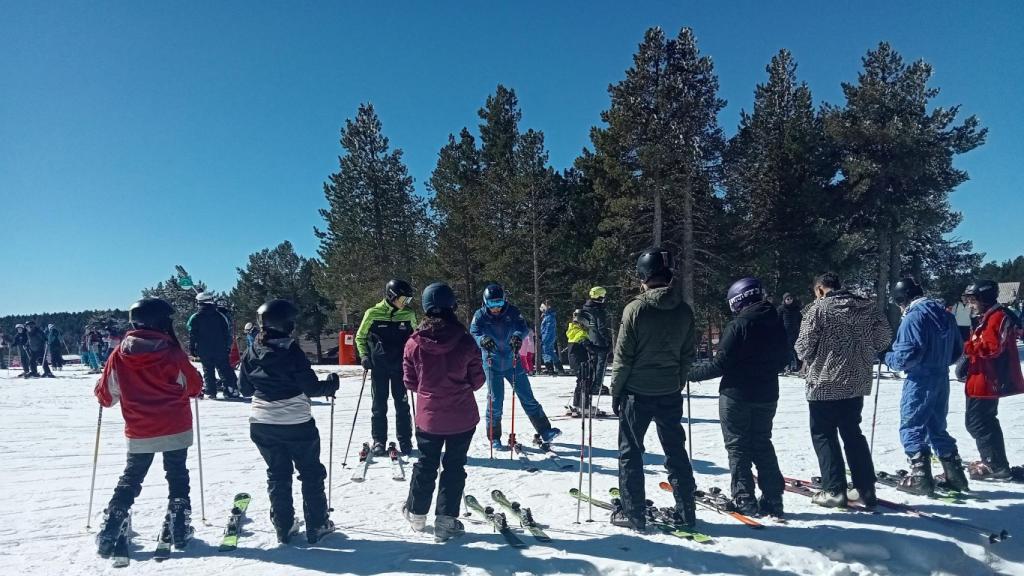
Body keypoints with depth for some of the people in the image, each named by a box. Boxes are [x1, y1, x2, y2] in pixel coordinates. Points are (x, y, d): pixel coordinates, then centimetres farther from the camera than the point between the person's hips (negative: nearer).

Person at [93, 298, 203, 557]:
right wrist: (193, 386, 21)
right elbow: (194, 386, -2)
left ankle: (109, 534, 13)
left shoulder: (119, 356, -7)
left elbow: (107, 396, 1)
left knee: (130, 479, 18)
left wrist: (102, 392, 24)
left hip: (139, 434, 2)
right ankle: (179, 529, 14)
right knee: (177, 477, 14)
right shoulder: (172, 353, -13)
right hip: (176, 430, -2)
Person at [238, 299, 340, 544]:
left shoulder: (251, 353, -2)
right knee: (311, 473, 12)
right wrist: (331, 385, 1)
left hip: (262, 425, 5)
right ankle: (317, 525, 18)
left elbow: (245, 388, 7)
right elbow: (311, 387, -17)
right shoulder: (291, 350, -18)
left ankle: (283, 528, 23)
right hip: (296, 424, -4)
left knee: (277, 475, 18)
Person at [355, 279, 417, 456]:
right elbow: (360, 337, 6)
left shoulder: (408, 315, 0)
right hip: (379, 366, -1)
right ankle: (379, 441, 15)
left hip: (400, 366, 2)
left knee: (402, 404, 5)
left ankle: (405, 441, 14)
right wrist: (364, 356, -6)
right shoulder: (372, 313, -6)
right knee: (379, 405, 5)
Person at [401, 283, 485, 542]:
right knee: (454, 467, 12)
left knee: (426, 464, 21)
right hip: (462, 417, -2)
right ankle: (446, 521, 16)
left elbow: (410, 382, -1)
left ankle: (417, 513, 37)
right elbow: (477, 380, -6)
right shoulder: (465, 341, -15)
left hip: (429, 417, 2)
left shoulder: (413, 343, -11)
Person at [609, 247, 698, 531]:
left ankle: (633, 513, 12)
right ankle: (686, 513, 20)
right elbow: (688, 354, 6)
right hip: (670, 393, 4)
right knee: (676, 451, 15)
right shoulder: (684, 311, 0)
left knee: (630, 452, 8)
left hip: (637, 391, -4)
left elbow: (623, 356, -12)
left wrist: (616, 390, -2)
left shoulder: (636, 308, -14)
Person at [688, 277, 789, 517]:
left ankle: (744, 499, 6)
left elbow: (721, 363, -19)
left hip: (737, 394, -6)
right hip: (767, 395, 6)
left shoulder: (738, 325, -18)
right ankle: (773, 499, 17)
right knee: (762, 444, 17)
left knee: (738, 446, 5)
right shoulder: (777, 323, 2)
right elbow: (784, 357, 13)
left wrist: (693, 373, -8)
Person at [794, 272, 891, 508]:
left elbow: (803, 346, -14)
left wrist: (811, 359, 8)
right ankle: (866, 490, 19)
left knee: (824, 435, 6)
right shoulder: (868, 307, 4)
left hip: (824, 382, -6)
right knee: (853, 433, 17)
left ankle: (834, 490, 6)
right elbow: (885, 336, 8)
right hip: (857, 381, 6)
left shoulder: (819, 308, -12)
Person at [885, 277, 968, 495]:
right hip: (942, 379, 8)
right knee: (937, 428, 19)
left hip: (920, 381, -8)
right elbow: (956, 350, 16)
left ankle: (920, 478, 1)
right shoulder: (945, 313, 11)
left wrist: (889, 358, -4)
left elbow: (907, 355, -21)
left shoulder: (914, 316, -16)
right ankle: (955, 475, 22)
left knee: (911, 428, 1)